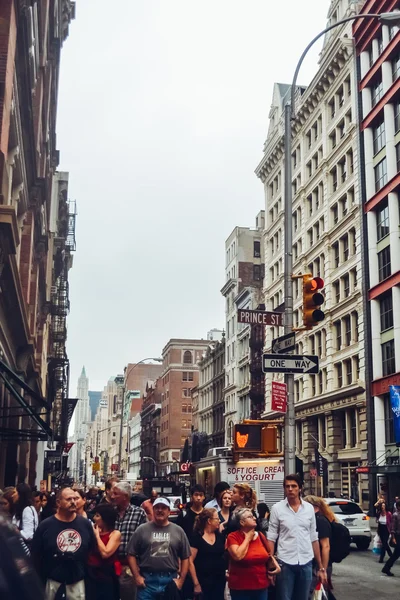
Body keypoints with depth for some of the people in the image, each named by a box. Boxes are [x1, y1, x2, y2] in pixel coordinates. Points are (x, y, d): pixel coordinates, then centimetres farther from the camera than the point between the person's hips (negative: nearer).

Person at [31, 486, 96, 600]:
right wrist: (39, 580, 1)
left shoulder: (85, 524, -2)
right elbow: (35, 555, -2)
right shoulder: (45, 525, -8)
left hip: (78, 581, 2)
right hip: (53, 581, -1)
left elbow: (92, 550, 7)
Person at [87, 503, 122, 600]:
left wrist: (97, 535, -12)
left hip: (107, 576, -5)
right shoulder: (94, 530, 7)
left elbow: (105, 554, -20)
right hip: (91, 574, 5)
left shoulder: (115, 534, -8)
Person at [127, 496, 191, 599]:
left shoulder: (178, 531, 5)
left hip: (170, 581, 1)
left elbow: (185, 557, 7)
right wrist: (137, 576, -4)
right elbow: (131, 554, 2)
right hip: (147, 580, -1)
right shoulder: (142, 530, 2)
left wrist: (181, 579, 1)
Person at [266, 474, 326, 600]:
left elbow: (314, 538, 9)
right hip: (285, 562, -2)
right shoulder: (277, 508, -3)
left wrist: (321, 566, 9)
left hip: (306, 563, 3)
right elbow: (271, 538, -2)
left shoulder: (309, 508, 4)